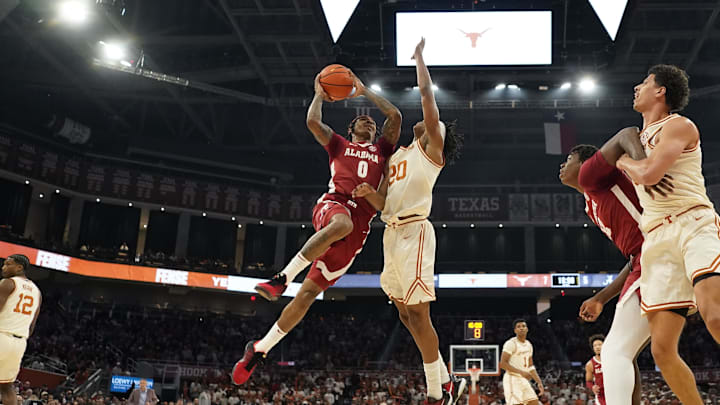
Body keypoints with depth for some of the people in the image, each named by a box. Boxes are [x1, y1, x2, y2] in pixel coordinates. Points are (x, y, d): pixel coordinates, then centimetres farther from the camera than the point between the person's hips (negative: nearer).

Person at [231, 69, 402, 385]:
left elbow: (395, 116, 21)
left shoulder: (382, 150, 30)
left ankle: (260, 350, 3)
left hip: (360, 227, 2)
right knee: (342, 223, -44)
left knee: (309, 292, -3)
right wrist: (319, 95, 24)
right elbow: (312, 121, 9)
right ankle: (282, 278, -36)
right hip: (334, 203, -2)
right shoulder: (339, 145, 24)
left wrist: (364, 91, 26)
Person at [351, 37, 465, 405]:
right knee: (406, 314, 9)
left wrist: (419, 56, 8)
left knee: (418, 313, -8)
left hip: (413, 232, -8)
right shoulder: (396, 156, 24)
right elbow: (383, 203, 19)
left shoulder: (431, 148, 3)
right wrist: (368, 194, -2)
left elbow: (427, 93, -3)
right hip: (393, 233, 8)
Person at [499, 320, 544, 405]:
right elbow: (503, 364, -19)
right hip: (512, 379, -8)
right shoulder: (511, 343, -12)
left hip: (524, 380, 9)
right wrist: (521, 372, -25)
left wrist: (539, 382, 11)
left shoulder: (529, 345, 14)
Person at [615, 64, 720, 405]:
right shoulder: (639, 137, 26)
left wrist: (622, 161, 5)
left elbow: (649, 174, -14)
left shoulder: (678, 126, 3)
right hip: (657, 241, 7)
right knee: (662, 349, -4)